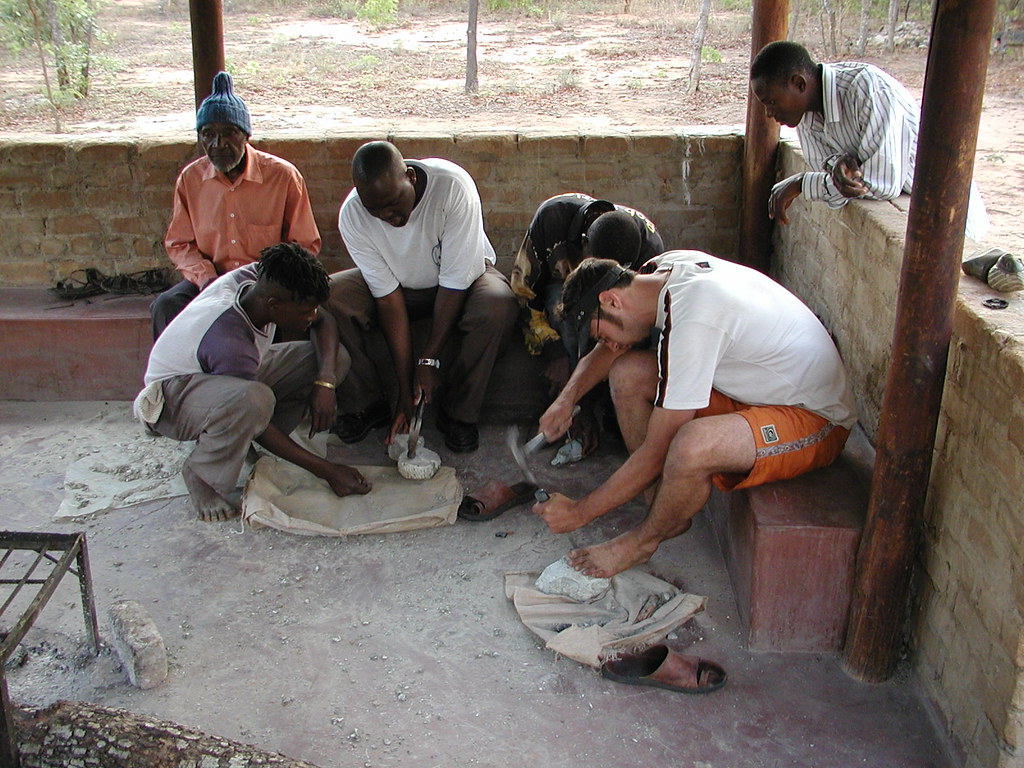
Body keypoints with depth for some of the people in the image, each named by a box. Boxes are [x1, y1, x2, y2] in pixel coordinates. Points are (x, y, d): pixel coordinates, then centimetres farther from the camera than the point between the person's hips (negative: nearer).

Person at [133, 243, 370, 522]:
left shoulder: (259, 278, -20)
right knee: (253, 398, -44)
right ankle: (200, 474, -15)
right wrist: (326, 470, -24)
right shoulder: (230, 343, -39)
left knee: (336, 357, -9)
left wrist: (325, 381, -21)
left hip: (236, 372, 8)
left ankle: (244, 441, -1)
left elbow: (322, 321, -4)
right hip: (173, 396, -8)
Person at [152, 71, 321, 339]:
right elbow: (178, 243, 11)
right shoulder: (190, 178, 3)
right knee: (165, 307, -26)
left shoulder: (283, 176, -6)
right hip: (211, 279, 3)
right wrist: (205, 277, -9)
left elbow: (305, 245, -1)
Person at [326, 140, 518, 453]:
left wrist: (429, 359, -26)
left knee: (497, 304, -36)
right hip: (399, 284, 2)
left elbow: (454, 283, -27)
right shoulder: (352, 216, -23)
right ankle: (366, 405, -6)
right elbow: (388, 299, -22)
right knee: (329, 296, -24)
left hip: (462, 277, -2)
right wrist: (406, 389, -24)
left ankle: (458, 413, -16)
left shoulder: (453, 187, -32)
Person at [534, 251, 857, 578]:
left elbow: (654, 454, -26)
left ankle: (645, 539, -4)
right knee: (626, 373, -1)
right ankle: (665, 508, 4)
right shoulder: (662, 267, -5)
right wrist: (568, 397, -4)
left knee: (691, 446, -37)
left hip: (816, 419, -9)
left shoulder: (690, 323, -31)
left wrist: (580, 512, -16)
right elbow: (609, 350, 13)